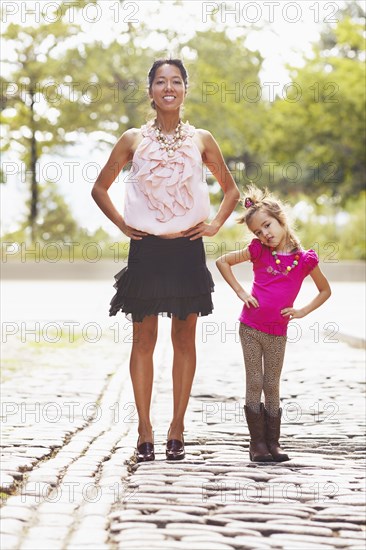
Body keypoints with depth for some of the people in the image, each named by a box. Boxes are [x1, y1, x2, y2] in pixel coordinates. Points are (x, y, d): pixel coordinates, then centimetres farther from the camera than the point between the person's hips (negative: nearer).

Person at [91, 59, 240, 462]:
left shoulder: (201, 140, 4)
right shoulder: (133, 140, 3)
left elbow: (231, 190, 16)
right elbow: (100, 189, 12)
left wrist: (215, 223, 3)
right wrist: (122, 223, 2)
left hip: (187, 249, 1)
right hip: (146, 249, 0)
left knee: (184, 340, 4)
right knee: (143, 340, 1)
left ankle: (177, 429, 12)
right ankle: (144, 431, 7)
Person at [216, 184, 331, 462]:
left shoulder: (304, 259, -3)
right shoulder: (258, 251, -2)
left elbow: (325, 290, 10)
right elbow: (222, 262, 8)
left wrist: (302, 311, -1)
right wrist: (240, 292, 0)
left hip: (277, 332, 0)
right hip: (251, 327, 0)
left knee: (272, 386, 8)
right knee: (254, 383, 2)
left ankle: (273, 443, 14)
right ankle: (257, 443, 6)